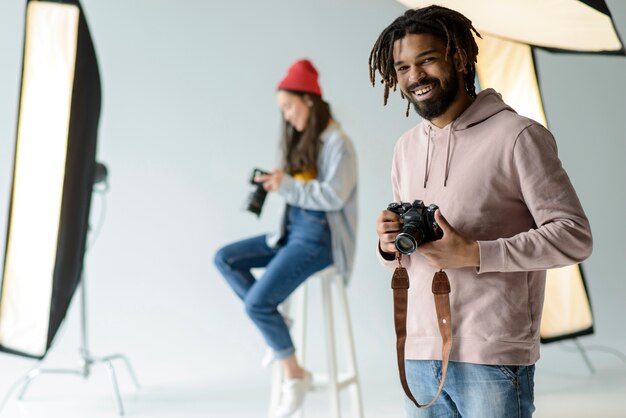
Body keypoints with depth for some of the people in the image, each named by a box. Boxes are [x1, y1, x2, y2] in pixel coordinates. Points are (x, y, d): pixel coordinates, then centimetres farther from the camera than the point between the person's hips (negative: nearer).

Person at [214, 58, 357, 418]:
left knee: (257, 302, -18)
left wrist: (287, 186, -21)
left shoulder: (337, 143, -14)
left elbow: (333, 196, -22)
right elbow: (300, 189, 13)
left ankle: (295, 374, 0)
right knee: (225, 259, 3)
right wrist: (277, 183, -6)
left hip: (321, 238, -9)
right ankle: (275, 321, 4)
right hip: (293, 230, 9)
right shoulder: (304, 139, 12)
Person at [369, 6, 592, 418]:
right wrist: (391, 246, -3)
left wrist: (473, 253, -18)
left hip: (494, 360, -5)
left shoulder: (518, 135, -7)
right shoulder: (407, 147, 13)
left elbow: (575, 237, -12)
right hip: (421, 354, 6)